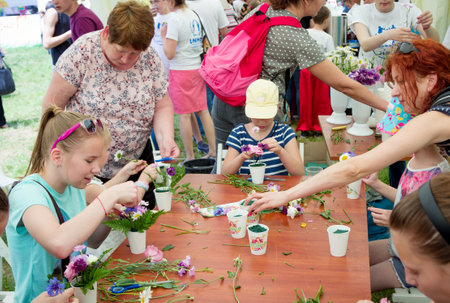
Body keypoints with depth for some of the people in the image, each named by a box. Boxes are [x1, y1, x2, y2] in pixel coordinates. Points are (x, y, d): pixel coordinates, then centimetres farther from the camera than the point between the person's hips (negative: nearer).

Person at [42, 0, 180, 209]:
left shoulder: (150, 59, -7)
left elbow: (162, 107, -1)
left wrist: (166, 138, -20)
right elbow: (51, 106, -13)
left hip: (138, 160, 4)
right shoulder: (81, 54, -17)